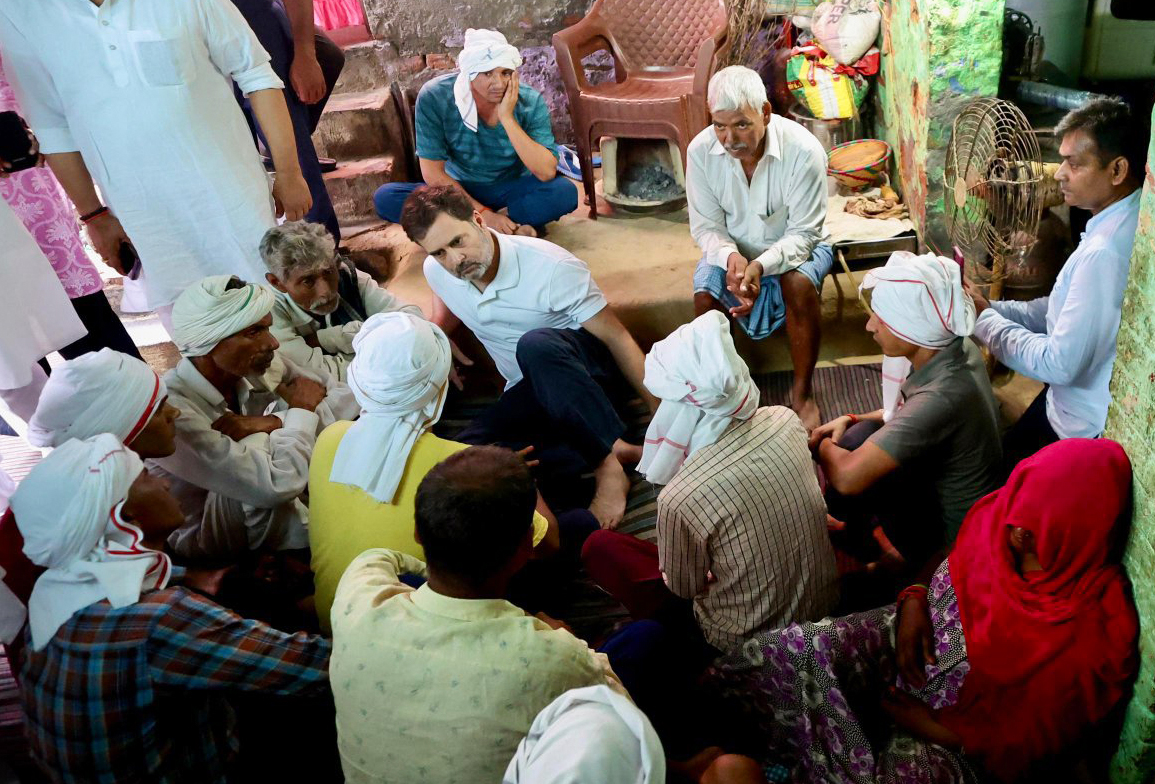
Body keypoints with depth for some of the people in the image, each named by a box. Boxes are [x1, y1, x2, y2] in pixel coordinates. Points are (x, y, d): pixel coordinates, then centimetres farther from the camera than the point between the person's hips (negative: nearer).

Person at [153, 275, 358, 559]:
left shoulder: (259, 366, -12)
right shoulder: (170, 410, -31)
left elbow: (348, 397, -12)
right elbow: (276, 485, -35)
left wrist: (273, 422, -25)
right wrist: (301, 412, -19)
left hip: (276, 519, 6)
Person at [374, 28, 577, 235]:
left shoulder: (530, 102, -18)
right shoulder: (434, 98, -20)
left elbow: (547, 173, -28)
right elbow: (432, 173, -17)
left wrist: (507, 118, -32)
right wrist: (482, 213, -24)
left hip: (512, 191, -1)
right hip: (458, 191, 1)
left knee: (565, 192, -30)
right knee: (385, 197, -24)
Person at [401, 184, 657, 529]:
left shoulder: (551, 265, -21)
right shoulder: (436, 271, -5)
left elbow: (618, 338, -17)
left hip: (586, 367, -5)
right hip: (525, 392, 5)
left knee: (535, 345, -41)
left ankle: (609, 462, -30)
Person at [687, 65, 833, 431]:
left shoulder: (803, 150, -26)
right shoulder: (701, 150, -18)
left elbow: (803, 234, -22)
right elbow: (706, 226, -11)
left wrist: (761, 265, -42)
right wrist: (730, 256, -34)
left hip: (792, 247, -1)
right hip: (731, 250, 2)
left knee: (800, 284, -33)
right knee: (705, 295, -27)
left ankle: (803, 393, -14)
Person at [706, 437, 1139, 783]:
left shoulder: (1097, 635, -26)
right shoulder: (1001, 514, -14)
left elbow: (1031, 744, -16)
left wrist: (931, 726, -14)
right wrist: (913, 602, -11)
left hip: (965, 737, -4)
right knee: (791, 653, -18)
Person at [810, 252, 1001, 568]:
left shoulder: (943, 396, -36)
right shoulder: (958, 349, -10)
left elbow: (848, 476, -38)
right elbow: (910, 414, 10)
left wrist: (820, 445, -15)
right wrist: (851, 420, -4)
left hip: (954, 539, -8)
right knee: (862, 435, -3)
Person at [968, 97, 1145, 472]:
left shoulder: (1105, 253, -33)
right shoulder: (1120, 224, -1)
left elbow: (1059, 364, -29)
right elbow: (1067, 310, 7)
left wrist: (983, 319, -17)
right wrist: (993, 309, -4)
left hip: (1084, 427, -9)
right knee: (1008, 451, 25)